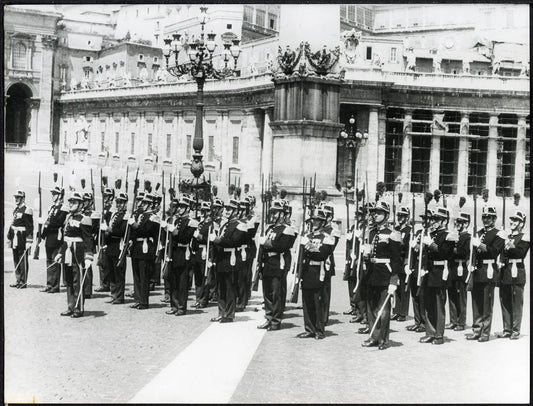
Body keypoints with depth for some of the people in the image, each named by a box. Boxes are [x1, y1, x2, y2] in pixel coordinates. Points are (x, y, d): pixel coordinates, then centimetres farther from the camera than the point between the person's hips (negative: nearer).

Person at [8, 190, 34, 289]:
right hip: (15, 240, 8)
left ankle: (23, 282, 5)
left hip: (22, 240, -8)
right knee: (16, 260, 12)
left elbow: (30, 228, -14)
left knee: (23, 261, -1)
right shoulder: (15, 210, 14)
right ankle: (18, 280, 20)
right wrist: (9, 237, 19)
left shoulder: (27, 211, -11)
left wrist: (29, 242, -18)